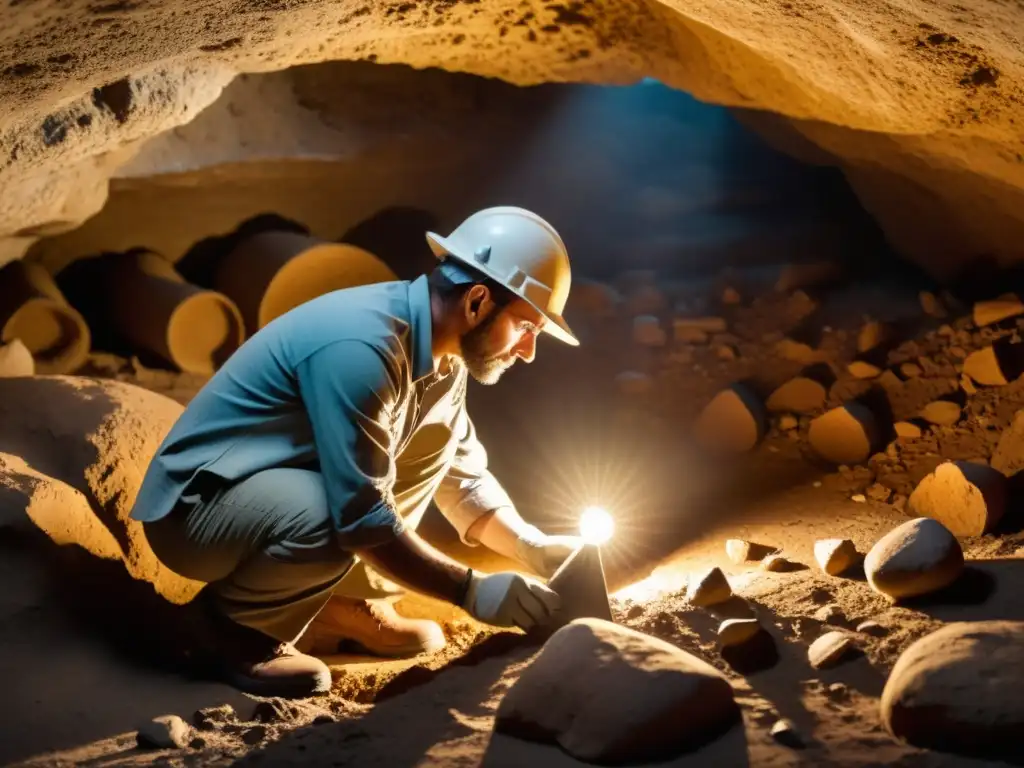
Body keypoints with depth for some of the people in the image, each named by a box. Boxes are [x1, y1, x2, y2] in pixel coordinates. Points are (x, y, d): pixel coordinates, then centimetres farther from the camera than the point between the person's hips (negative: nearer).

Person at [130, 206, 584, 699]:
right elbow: (360, 517, -30)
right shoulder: (360, 346, -29)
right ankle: (232, 625, -8)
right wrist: (471, 591, -24)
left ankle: (349, 604, 6)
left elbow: (462, 475, 10)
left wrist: (533, 548, -2)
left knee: (432, 431, 0)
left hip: (279, 489, 9)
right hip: (193, 504, -9)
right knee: (334, 517, -37)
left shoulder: (440, 358, -1)